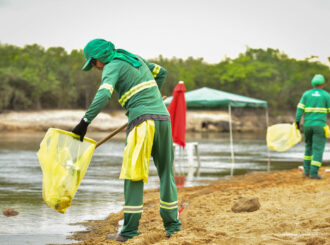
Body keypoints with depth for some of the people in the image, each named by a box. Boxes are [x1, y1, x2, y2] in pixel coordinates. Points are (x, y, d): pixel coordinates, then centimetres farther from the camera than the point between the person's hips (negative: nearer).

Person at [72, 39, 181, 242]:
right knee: (166, 172, 13)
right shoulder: (135, 59, 22)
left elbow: (103, 95, -19)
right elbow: (161, 72, 35)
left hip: (143, 121, -7)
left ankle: (130, 231, -9)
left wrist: (85, 121, -24)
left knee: (133, 175, -5)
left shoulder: (112, 67, -1)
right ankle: (172, 224, 17)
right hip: (163, 118, 7)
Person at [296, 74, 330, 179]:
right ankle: (314, 173, -9)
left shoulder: (306, 94, 5)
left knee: (309, 147, 22)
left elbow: (300, 108, -4)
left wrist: (297, 122, -3)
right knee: (318, 149, -2)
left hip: (307, 125, 4)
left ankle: (307, 170, 19)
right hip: (320, 125, -4)